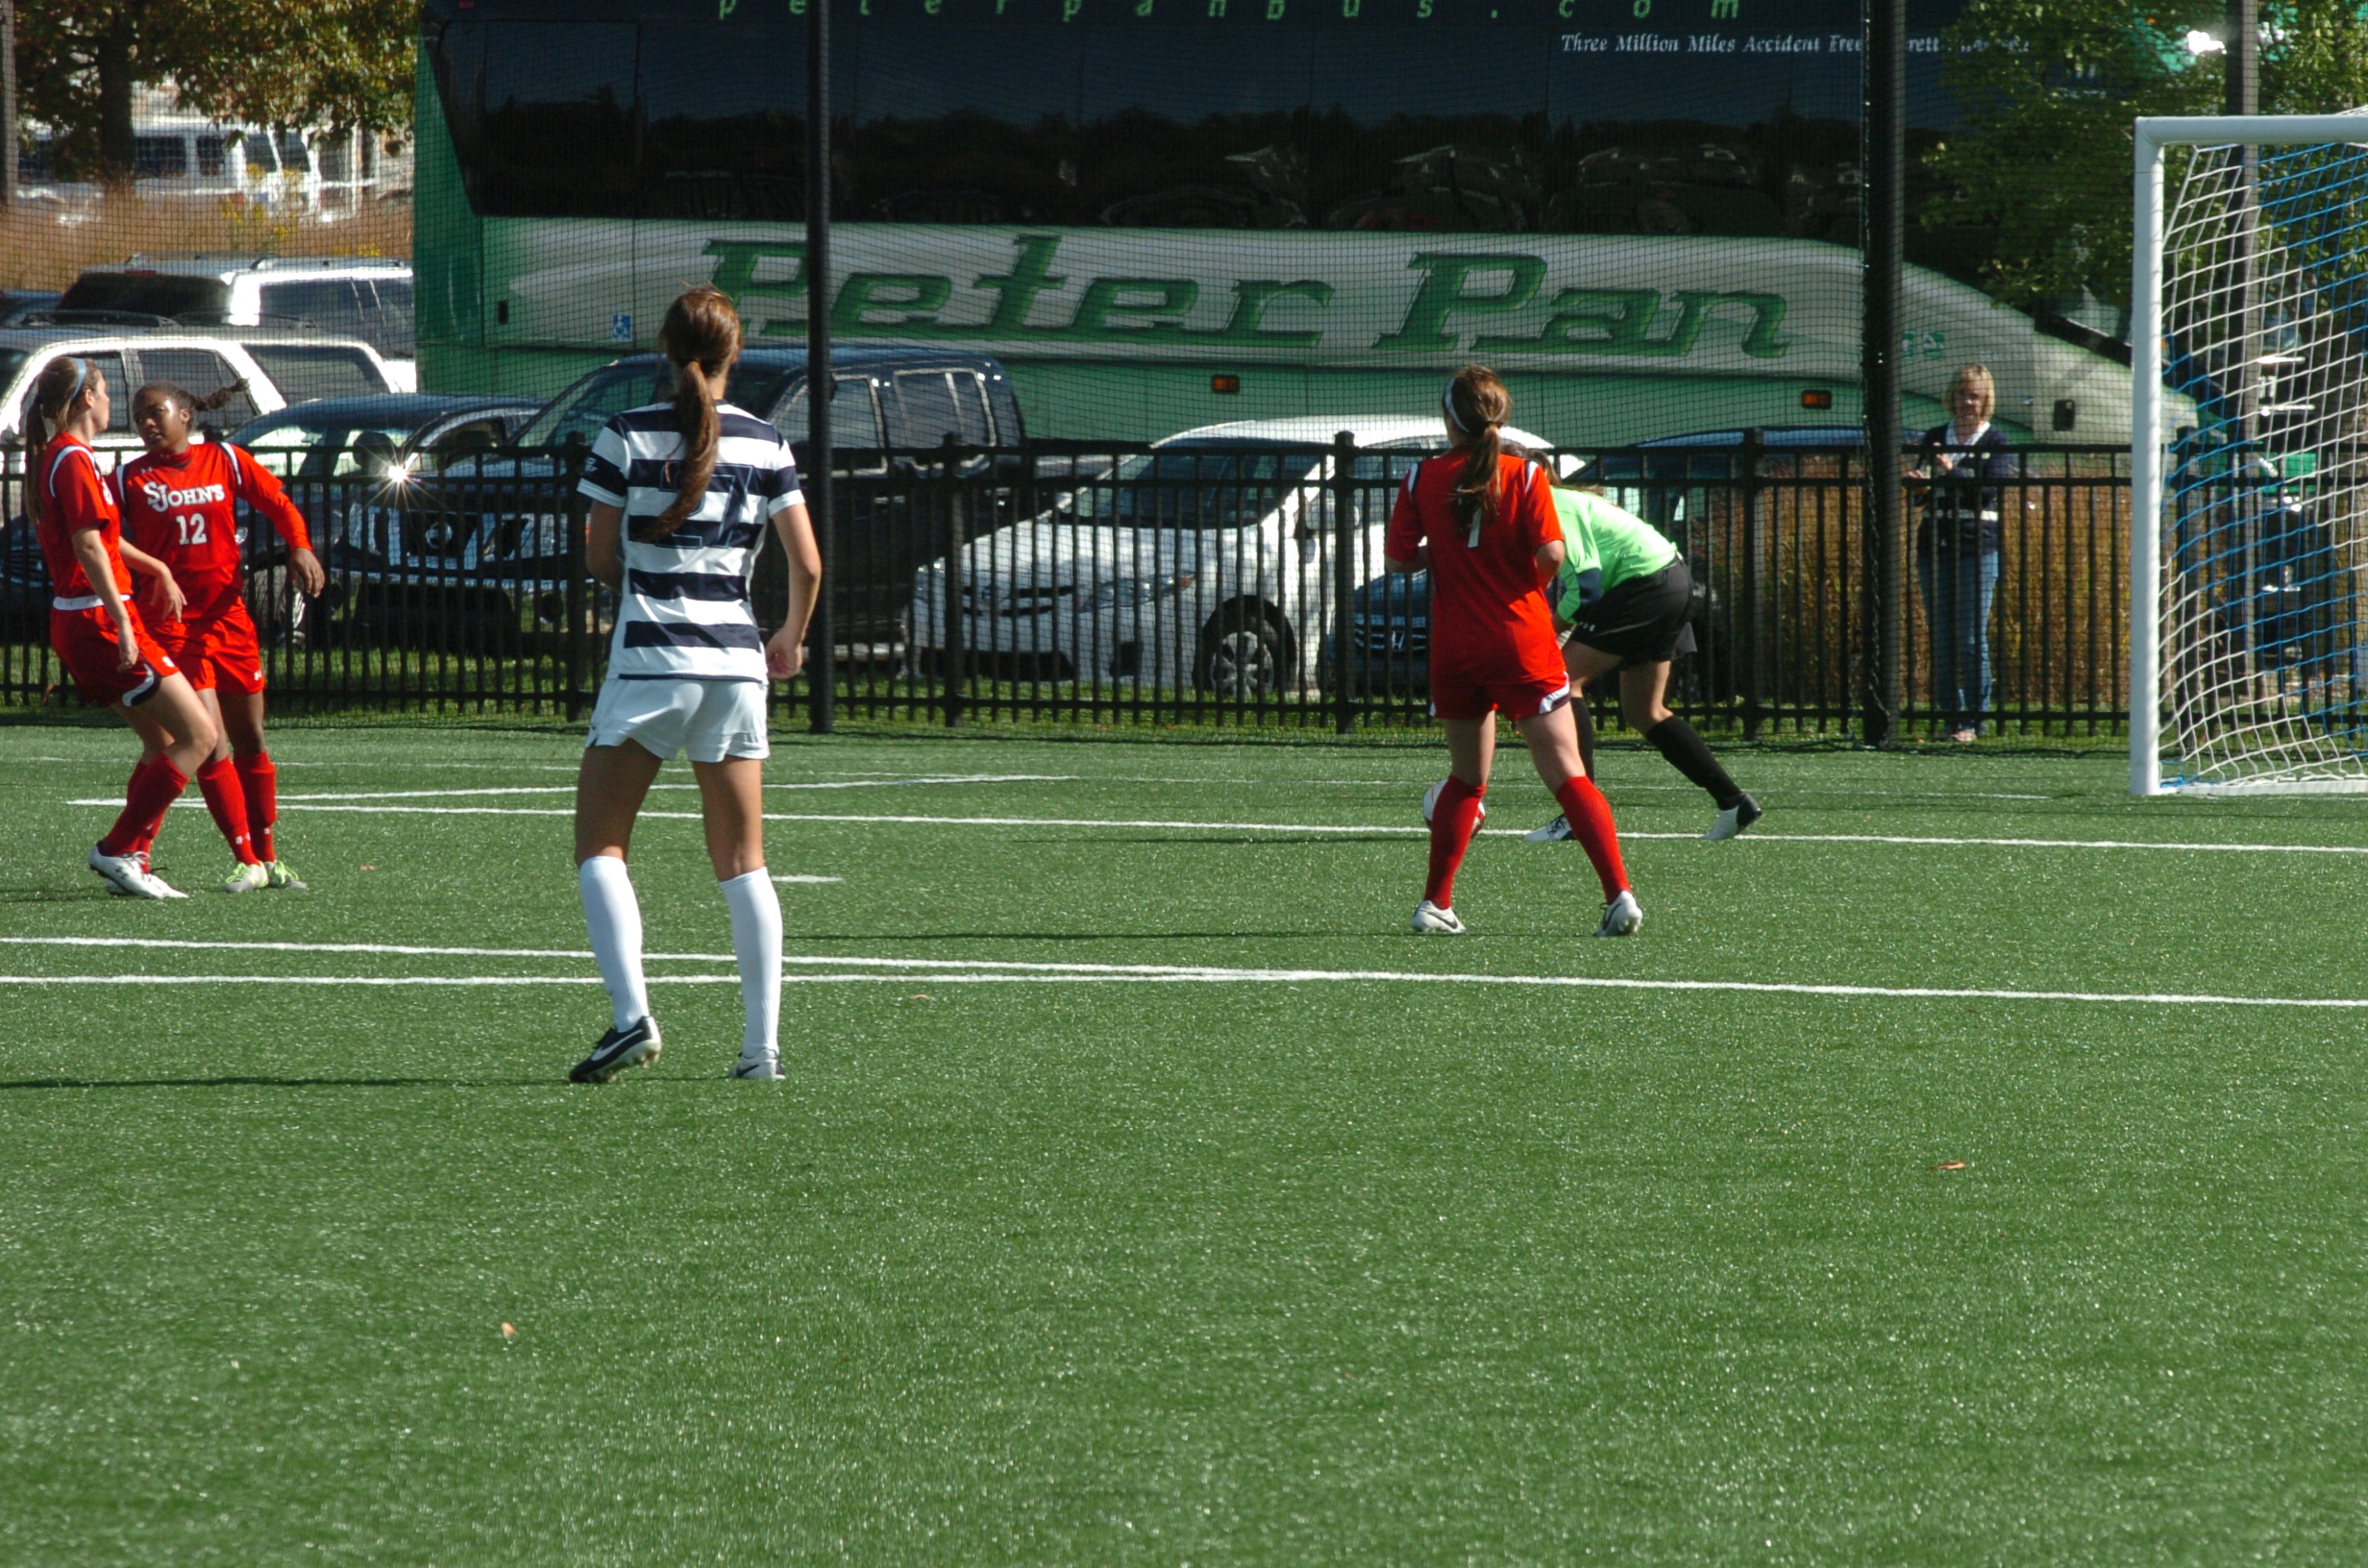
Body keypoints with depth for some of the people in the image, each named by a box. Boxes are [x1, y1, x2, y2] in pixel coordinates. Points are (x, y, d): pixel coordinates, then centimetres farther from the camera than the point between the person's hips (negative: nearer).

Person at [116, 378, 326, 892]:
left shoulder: (225, 461, 5)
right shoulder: (129, 479, -2)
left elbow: (279, 505, 10)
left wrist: (300, 547, -8)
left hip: (228, 615, 3)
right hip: (171, 620, -3)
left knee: (250, 742, 12)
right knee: (212, 747, -12)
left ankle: (268, 857, 24)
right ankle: (248, 862, -7)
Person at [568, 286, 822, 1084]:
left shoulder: (628, 436, -4)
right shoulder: (765, 443, 3)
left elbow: (600, 557, -1)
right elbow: (806, 563, 4)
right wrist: (791, 639, 22)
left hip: (648, 660, -3)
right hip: (736, 663, 3)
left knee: (599, 846, 4)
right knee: (743, 863, 11)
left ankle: (631, 1015, -13)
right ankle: (763, 1042, 7)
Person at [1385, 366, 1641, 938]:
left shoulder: (1424, 478, 0)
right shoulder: (1525, 475, -5)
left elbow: (1396, 558, 0)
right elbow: (1551, 553, -12)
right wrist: (1527, 579, 9)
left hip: (1454, 649, 2)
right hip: (1523, 644, -2)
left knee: (1466, 779, 19)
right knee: (1568, 777, -5)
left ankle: (1435, 902, 17)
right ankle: (1619, 894, -17)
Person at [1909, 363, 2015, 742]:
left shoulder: (1996, 443, 3)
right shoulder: (1934, 439, 14)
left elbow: (1991, 488, -11)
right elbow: (1920, 489, 11)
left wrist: (1951, 474, -23)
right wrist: (1921, 484, -13)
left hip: (1977, 548, -4)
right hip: (1935, 548, 4)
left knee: (1972, 638, -5)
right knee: (1941, 639, 4)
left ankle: (1975, 720, 0)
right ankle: (1951, 719, 9)